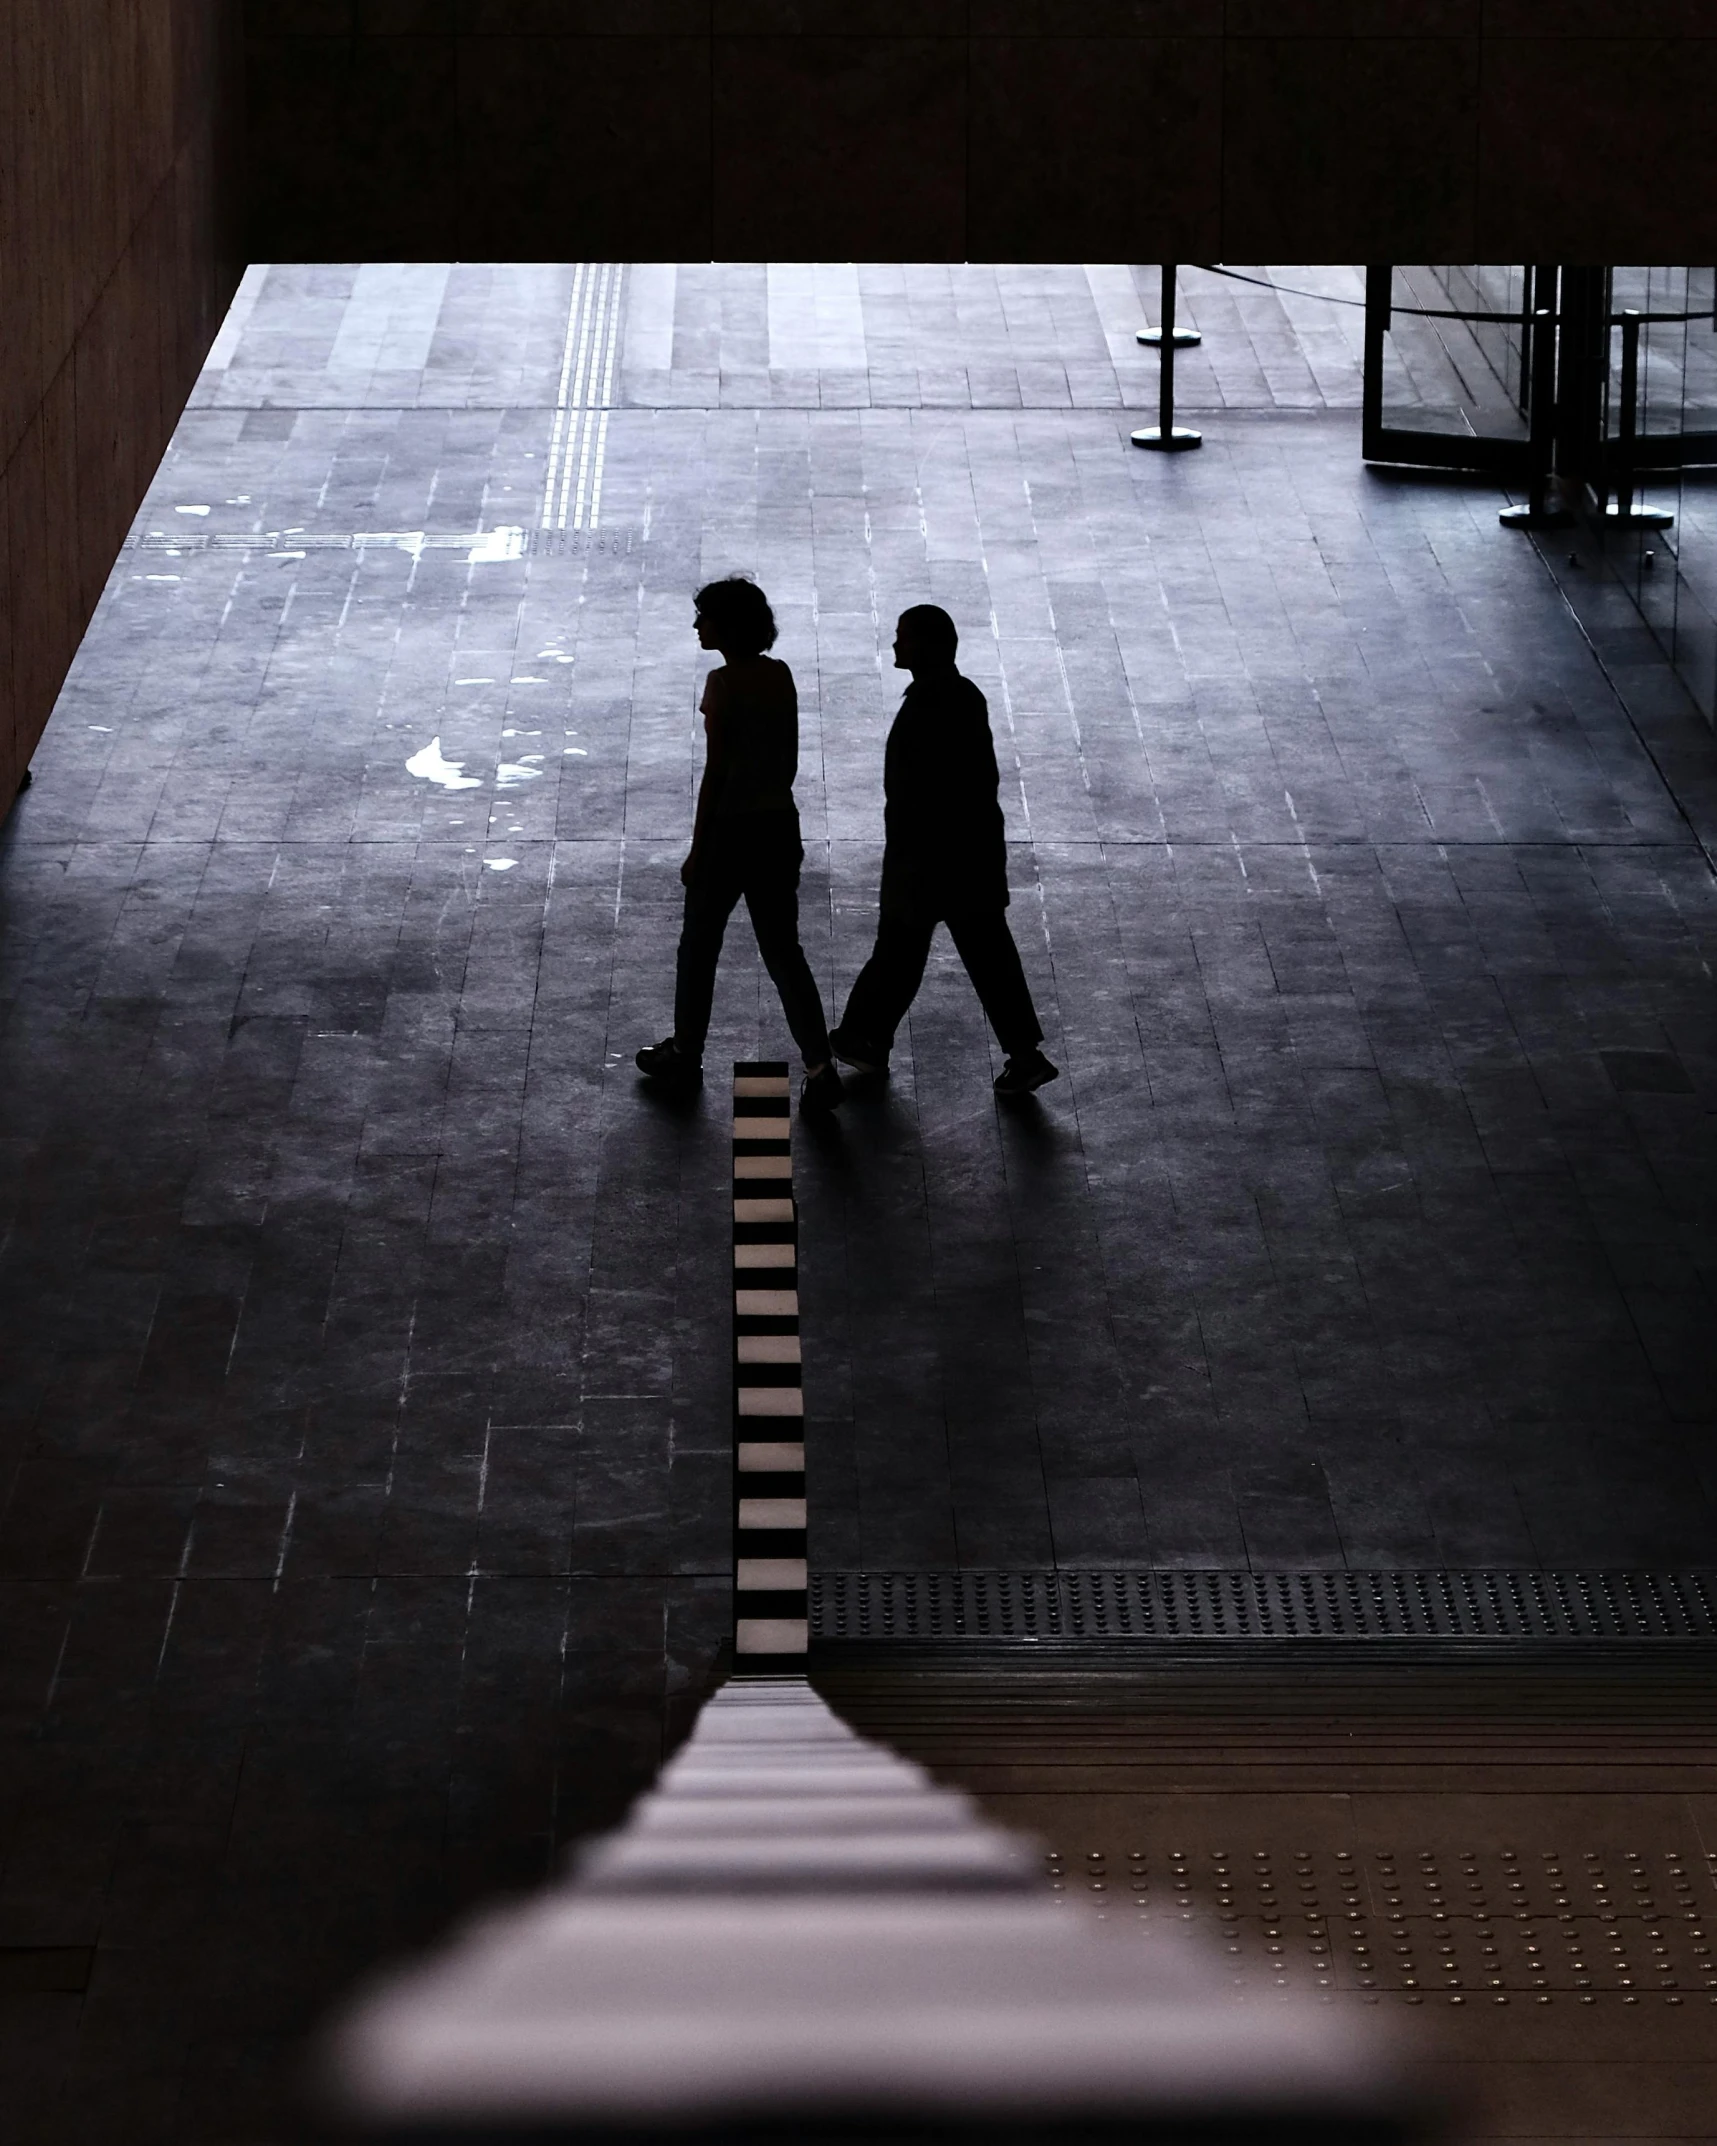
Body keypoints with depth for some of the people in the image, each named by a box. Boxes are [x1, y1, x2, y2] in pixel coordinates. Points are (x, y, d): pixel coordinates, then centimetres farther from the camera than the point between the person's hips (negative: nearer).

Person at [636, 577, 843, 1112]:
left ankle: (684, 1055, 28)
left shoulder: (724, 683, -17)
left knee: (699, 945, 13)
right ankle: (820, 1068, 1)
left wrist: (697, 850, -11)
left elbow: (716, 771, -17)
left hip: (730, 828, -6)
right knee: (783, 949, 10)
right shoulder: (780, 676, 3)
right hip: (779, 825, 6)